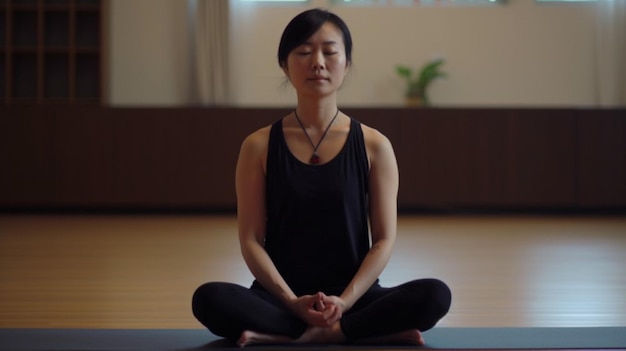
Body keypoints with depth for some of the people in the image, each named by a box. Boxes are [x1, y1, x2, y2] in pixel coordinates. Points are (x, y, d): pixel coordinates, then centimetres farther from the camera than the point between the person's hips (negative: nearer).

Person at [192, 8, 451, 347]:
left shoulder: (374, 145, 2)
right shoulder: (259, 146, 2)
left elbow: (384, 240, -1)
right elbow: (251, 240, -2)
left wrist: (344, 301, -16)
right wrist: (293, 302, -17)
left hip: (354, 298, 0)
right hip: (280, 300, 0)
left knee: (434, 296, -28)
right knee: (209, 299, -31)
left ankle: (294, 337, -22)